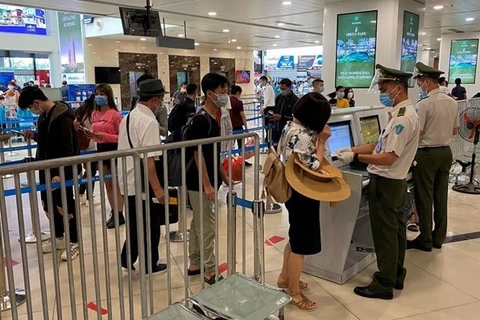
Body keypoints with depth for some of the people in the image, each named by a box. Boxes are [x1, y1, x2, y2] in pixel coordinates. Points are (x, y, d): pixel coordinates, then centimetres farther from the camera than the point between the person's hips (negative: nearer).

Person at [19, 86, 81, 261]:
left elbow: (67, 149, -23)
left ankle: (75, 242, 14)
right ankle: (58, 237, 32)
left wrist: (60, 173, -26)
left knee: (64, 205, -1)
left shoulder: (63, 117, -20)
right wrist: (34, 135, 5)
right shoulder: (44, 115, 8)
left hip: (62, 170, -9)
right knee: (48, 204, 15)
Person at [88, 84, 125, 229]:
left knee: (116, 184, 2)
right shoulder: (94, 114, 8)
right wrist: (90, 134, -7)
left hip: (114, 150, -7)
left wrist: (104, 135, -22)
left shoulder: (115, 114, -13)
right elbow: (94, 135, 15)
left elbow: (121, 136, -12)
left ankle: (120, 215, 11)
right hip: (100, 149, 7)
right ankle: (114, 213, 25)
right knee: (108, 184, 14)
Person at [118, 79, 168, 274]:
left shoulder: (128, 117, 10)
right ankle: (150, 265, 24)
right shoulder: (149, 121, -19)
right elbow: (149, 159, -24)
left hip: (128, 180, 9)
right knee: (151, 225, 9)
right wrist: (157, 188, -23)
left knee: (135, 222, 22)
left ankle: (127, 260, 30)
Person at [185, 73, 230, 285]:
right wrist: (207, 185, -21)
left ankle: (194, 264, 28)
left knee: (198, 224, 16)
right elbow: (198, 154, -21)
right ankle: (210, 271, 12)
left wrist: (224, 176, 19)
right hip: (200, 183, -9)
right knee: (207, 226, 0)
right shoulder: (201, 120, -18)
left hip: (208, 181, 9)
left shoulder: (213, 118, 10)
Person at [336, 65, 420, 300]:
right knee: (395, 230, 19)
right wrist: (352, 149, 5)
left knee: (385, 234, 1)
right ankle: (396, 275, 33)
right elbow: (381, 145, 13)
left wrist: (355, 157, -24)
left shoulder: (403, 118, -22)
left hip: (386, 183, -10)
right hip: (395, 181, 10)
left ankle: (384, 284, 15)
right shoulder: (402, 113, 10)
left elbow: (388, 158, -26)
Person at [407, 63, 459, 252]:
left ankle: (425, 240, 11)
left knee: (424, 197, 3)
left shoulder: (424, 104, -17)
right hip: (446, 152, 7)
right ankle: (439, 238, 24)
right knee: (441, 196, 13)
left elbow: (417, 134, -18)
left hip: (427, 154, -7)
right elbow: (455, 131, 14)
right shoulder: (452, 102, 6)